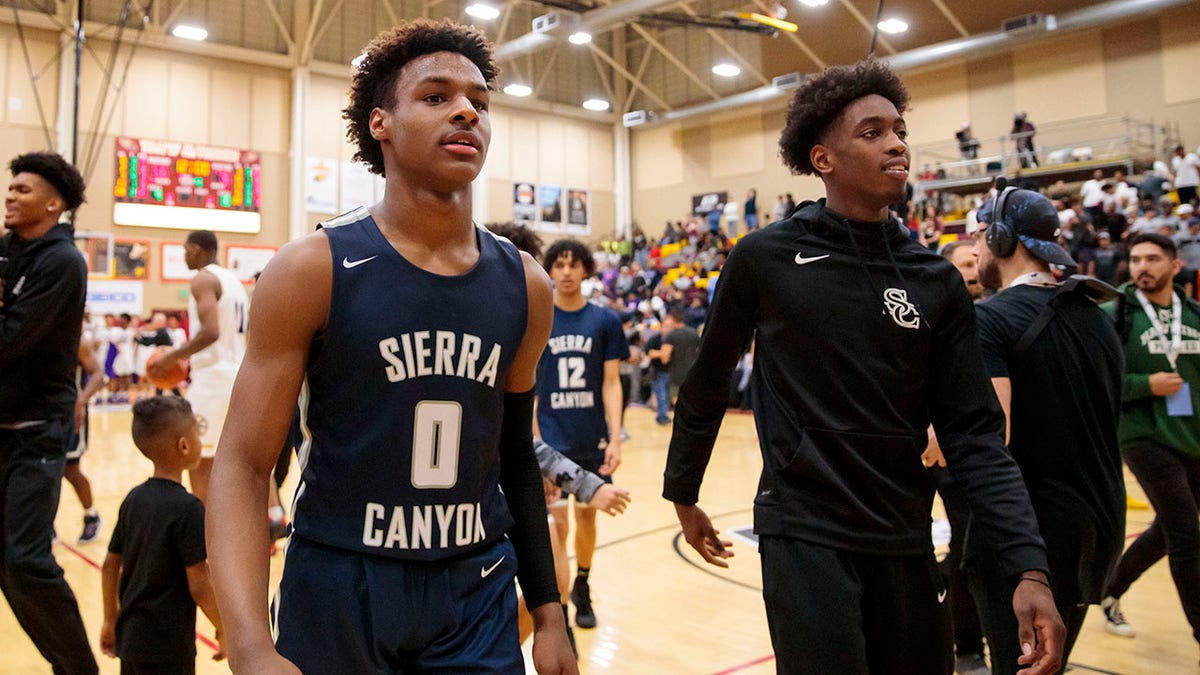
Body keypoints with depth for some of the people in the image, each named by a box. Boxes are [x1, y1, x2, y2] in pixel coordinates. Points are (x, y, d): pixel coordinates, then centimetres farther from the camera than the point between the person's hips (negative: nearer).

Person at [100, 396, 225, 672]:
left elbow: (110, 566, 10)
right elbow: (199, 587, -19)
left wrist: (111, 620, 22)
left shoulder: (133, 499, 2)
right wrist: (224, 629, -5)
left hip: (130, 638, 7)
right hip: (168, 649, -7)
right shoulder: (187, 508, -19)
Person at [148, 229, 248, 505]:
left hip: (213, 377, -9)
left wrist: (173, 357, -14)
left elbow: (211, 332, -25)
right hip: (237, 375, 9)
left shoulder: (204, 278, -11)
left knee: (197, 460, -2)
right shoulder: (233, 280, 16)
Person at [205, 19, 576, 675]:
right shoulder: (313, 269, -11)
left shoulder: (525, 286, -1)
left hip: (478, 595, 3)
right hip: (337, 585, -2)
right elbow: (243, 465, -11)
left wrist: (548, 613, 9)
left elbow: (517, 460, 8)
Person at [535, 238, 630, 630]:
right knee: (557, 524, -5)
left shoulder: (605, 321, 1)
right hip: (551, 440, -2)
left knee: (587, 516, 15)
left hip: (593, 439, 2)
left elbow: (611, 383, 0)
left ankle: (582, 588, 37)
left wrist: (615, 438, -7)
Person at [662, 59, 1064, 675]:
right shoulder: (765, 258, -7)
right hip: (804, 536, -3)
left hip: (905, 539, 4)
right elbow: (706, 386, 4)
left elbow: (975, 434, 0)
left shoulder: (937, 281, 1)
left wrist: (1028, 567, -10)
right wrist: (682, 493, 12)